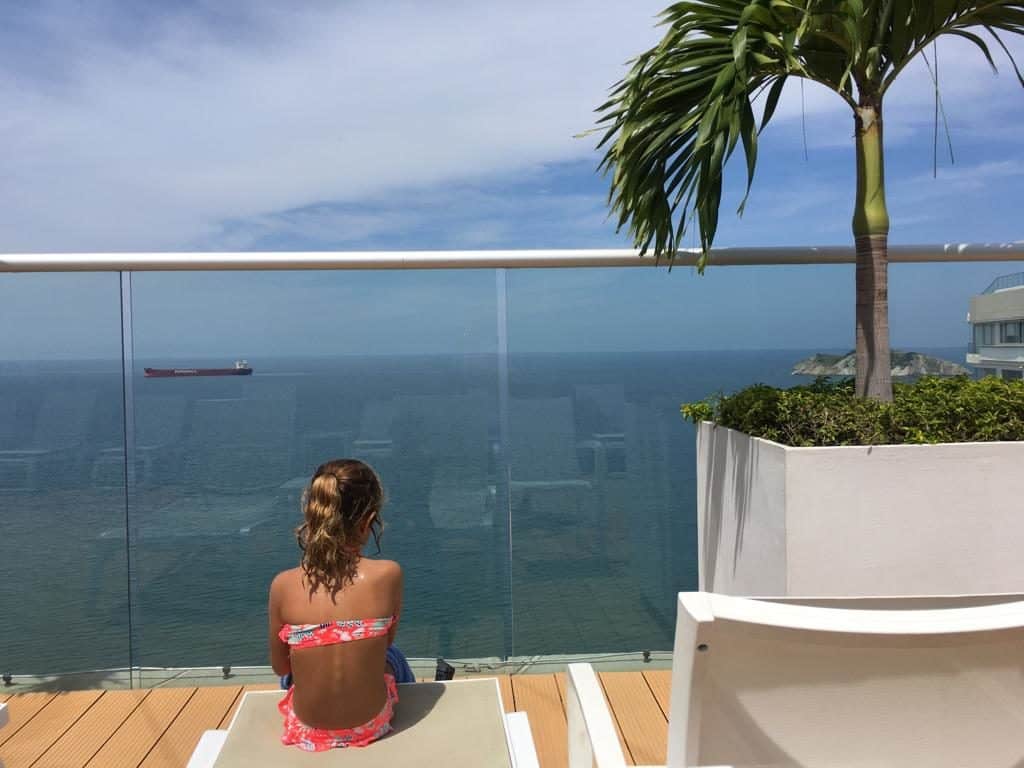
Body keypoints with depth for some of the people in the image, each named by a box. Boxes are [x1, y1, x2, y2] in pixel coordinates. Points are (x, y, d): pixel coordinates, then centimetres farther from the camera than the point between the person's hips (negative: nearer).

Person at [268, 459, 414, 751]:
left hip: (308, 732, 1)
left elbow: (280, 666, -4)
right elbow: (386, 641, -3)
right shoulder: (388, 574, -22)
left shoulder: (283, 585, -19)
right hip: (371, 724, 0)